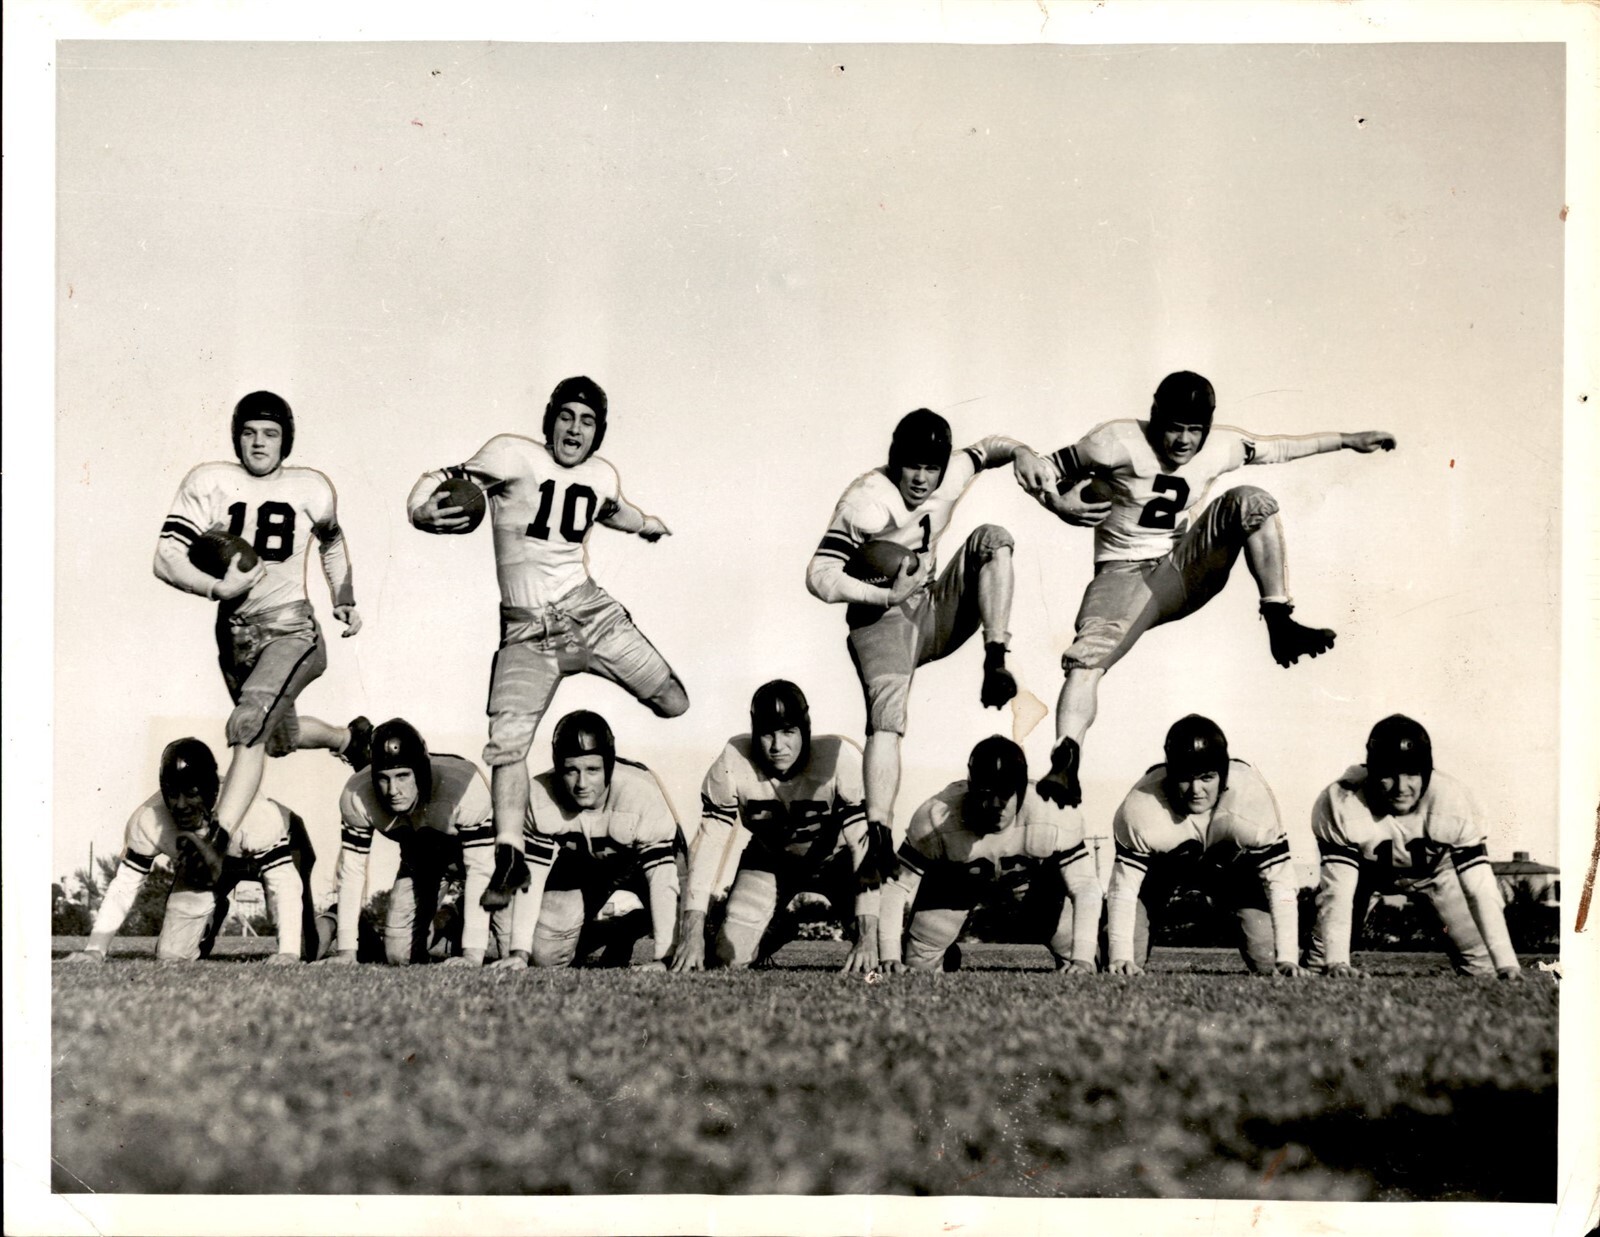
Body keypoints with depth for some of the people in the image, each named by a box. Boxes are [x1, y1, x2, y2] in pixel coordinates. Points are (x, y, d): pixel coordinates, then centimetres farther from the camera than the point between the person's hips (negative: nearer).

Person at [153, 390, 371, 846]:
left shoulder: (309, 489, 0)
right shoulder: (209, 482, -5)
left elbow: (332, 540, 22)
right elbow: (166, 559, -10)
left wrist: (344, 599, 13)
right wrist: (218, 588, -25)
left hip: (290, 629, -3)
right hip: (234, 632, 3)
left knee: (249, 724, -27)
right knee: (280, 737, 23)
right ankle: (350, 736, 54)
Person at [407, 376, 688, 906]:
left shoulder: (602, 476, 8)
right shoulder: (514, 455, -8)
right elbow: (445, 484, -14)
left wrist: (645, 524, 52)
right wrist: (424, 511, -36)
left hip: (588, 609, 4)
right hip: (527, 629, -4)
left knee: (674, 704, 0)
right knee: (508, 742, -14)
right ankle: (506, 863, -3)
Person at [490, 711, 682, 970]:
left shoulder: (643, 794, -38)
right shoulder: (540, 798, -29)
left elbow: (662, 877, -38)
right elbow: (531, 877, -24)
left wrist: (662, 958, -43)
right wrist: (520, 952, -30)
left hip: (634, 863, -1)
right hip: (576, 868, 1)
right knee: (544, 954, -11)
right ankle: (595, 932, 24)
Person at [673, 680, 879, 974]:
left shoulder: (841, 759, -33)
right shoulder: (733, 763, -28)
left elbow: (866, 845, -33)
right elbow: (709, 843, -23)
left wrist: (867, 938, -39)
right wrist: (692, 935, -29)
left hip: (835, 859, -2)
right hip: (770, 859, 2)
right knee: (731, 957, -10)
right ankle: (784, 922, 22)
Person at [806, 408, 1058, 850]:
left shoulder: (950, 478, 1)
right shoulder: (866, 501, -17)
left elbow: (986, 449, 22)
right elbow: (819, 576, -21)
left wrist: (1023, 454, -1)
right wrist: (887, 596, -25)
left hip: (933, 613, 6)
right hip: (881, 618, -6)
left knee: (992, 538, -13)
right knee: (887, 715, -31)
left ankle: (995, 664, -22)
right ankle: (879, 837, -42)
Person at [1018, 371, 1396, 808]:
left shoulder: (1220, 446, 2)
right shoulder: (1119, 441, -11)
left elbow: (1278, 449, 18)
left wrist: (1347, 441, 21)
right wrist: (1059, 504, -23)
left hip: (1184, 568, 4)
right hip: (1126, 576, -4)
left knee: (1250, 501, -17)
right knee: (1088, 653, -34)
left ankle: (1280, 624, -18)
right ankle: (1066, 760, -47)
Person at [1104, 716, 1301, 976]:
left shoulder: (1253, 799, -39)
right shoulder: (1141, 808, -39)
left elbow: (1280, 881, -34)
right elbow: (1124, 887, -32)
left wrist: (1287, 958, -39)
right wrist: (1121, 957, -39)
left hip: (1231, 864, 1)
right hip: (1162, 864, 0)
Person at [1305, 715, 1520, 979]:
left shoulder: (1453, 801, -36)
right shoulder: (1342, 804, -38)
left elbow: (1480, 889, -35)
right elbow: (1338, 891, -39)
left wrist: (1506, 963, -44)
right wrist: (1337, 962, -51)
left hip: (1435, 869, 1)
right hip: (1365, 868, -1)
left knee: (1480, 961, -11)